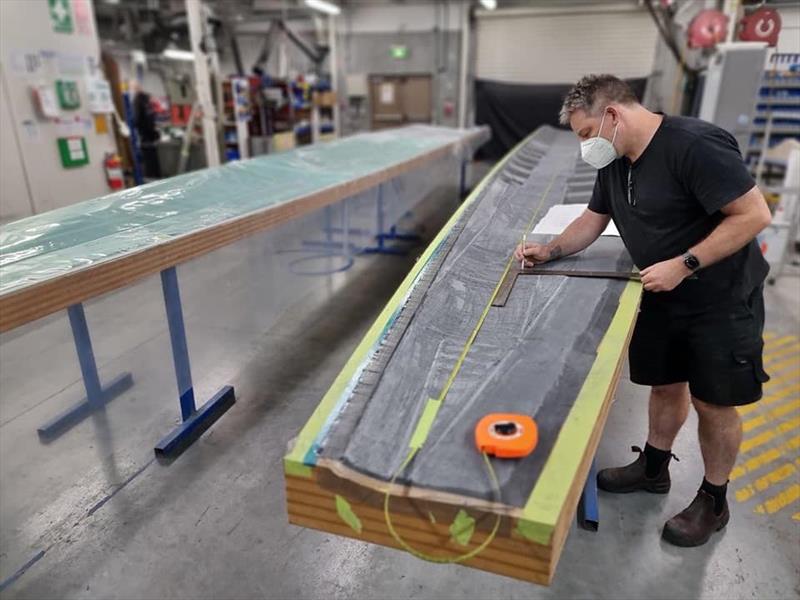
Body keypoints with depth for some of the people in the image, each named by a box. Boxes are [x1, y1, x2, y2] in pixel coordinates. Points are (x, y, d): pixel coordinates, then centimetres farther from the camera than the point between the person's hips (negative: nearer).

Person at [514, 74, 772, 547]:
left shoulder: (694, 145, -24)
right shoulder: (615, 162, 1)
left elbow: (755, 214, -25)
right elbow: (593, 220, 11)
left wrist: (683, 265, -27)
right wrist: (551, 250, -5)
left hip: (721, 299, -7)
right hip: (662, 295, 7)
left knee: (713, 402, 6)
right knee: (665, 385, 18)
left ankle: (714, 501, 26)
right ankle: (654, 468, 38)